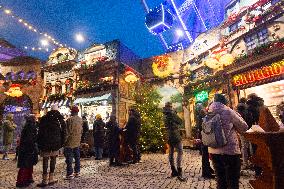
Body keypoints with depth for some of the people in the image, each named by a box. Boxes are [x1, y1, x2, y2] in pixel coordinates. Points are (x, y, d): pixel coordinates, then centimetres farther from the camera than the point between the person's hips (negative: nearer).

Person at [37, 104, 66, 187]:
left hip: (45, 143, -1)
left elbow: (40, 132, 1)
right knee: (53, 159, 10)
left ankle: (45, 180, 9)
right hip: (56, 143, 1)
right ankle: (51, 179, 17)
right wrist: (61, 143, 10)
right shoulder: (61, 120, 3)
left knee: (45, 160, 5)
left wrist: (39, 144, 7)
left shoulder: (44, 118, 0)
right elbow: (63, 133, 3)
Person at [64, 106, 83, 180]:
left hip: (70, 141, -7)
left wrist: (65, 140, -6)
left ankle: (69, 174, 4)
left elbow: (67, 131, -15)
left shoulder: (69, 120, -16)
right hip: (77, 141, 7)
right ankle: (77, 172, 24)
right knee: (77, 157, 15)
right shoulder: (80, 119, 4)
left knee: (69, 158, 1)